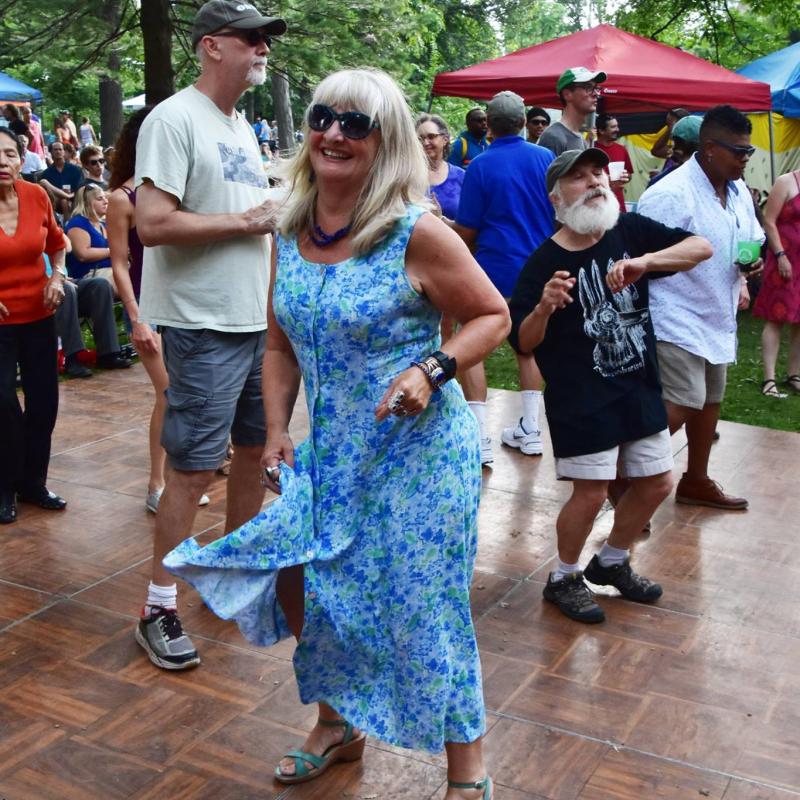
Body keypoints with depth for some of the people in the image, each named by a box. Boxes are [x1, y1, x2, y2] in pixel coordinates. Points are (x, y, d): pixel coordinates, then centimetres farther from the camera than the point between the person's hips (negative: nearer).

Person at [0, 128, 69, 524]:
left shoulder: (36, 196, -4)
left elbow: (56, 242, 15)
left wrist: (56, 275, -2)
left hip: (37, 317, 4)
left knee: (44, 402, 9)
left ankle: (33, 483, 27)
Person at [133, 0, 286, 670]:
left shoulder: (243, 128, 16)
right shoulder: (175, 119, -11)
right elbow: (153, 224, -22)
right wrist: (247, 220, -16)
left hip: (258, 320, 8)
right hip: (204, 329, -8)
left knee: (254, 450, 15)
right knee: (193, 467, -3)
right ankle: (160, 609, 10)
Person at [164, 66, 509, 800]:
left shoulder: (416, 235, -16)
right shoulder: (291, 235, 1)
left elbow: (493, 316, -8)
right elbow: (282, 345, 10)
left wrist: (431, 370, -23)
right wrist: (277, 432, 3)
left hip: (417, 447, -6)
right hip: (329, 450, 6)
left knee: (423, 607, 2)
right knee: (301, 584, 13)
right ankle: (338, 724, 42)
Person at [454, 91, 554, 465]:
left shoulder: (481, 166, -10)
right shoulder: (545, 158, 1)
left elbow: (466, 231, -9)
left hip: (494, 269, -5)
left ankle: (479, 439, -3)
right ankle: (529, 431, 22)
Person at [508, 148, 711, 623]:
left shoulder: (630, 231, -2)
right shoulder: (545, 262, -12)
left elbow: (702, 247, -10)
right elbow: (522, 343, -12)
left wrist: (644, 261, -26)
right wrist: (543, 308, -33)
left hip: (641, 389, 6)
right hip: (581, 400, -5)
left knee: (657, 484, 14)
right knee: (591, 494, -3)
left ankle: (612, 562, 38)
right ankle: (564, 579, 24)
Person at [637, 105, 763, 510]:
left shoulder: (738, 191, 8)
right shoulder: (671, 194, -20)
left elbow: (750, 240, 21)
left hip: (717, 319, 9)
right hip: (677, 321, -9)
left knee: (710, 400, 18)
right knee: (681, 406, -17)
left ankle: (696, 480, 36)